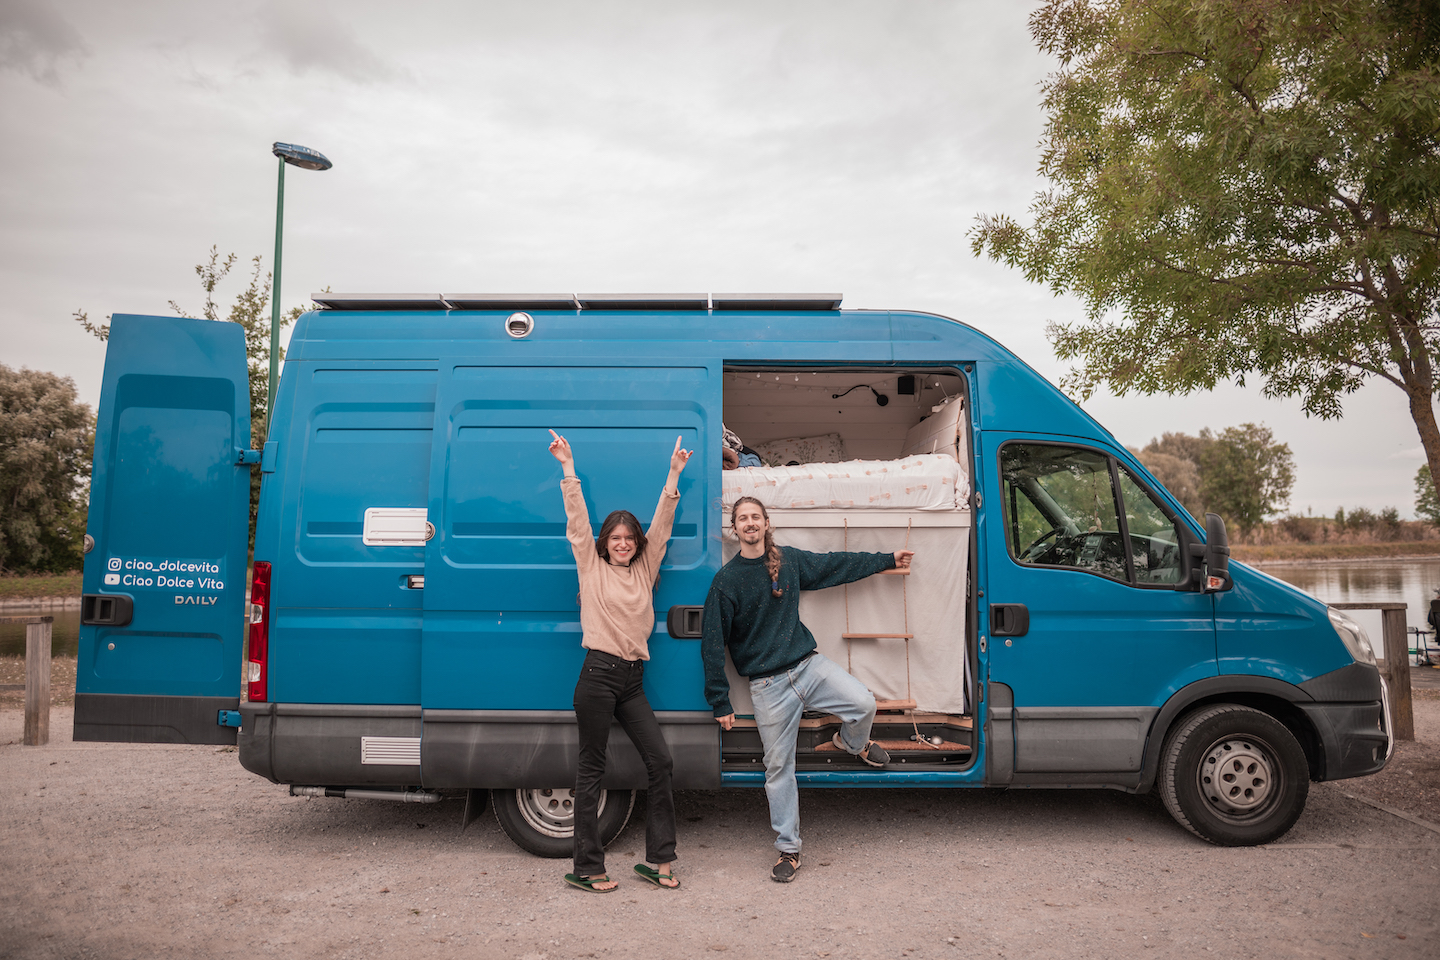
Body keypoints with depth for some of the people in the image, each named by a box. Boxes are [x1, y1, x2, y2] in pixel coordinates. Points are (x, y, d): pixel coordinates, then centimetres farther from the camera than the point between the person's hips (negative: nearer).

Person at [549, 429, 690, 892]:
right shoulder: (591, 567, 3)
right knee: (591, 770, 2)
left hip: (633, 680, 5)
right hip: (598, 675, -5)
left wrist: (674, 475, 7)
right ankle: (587, 868, 10)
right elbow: (577, 521, -3)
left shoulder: (644, 570, 13)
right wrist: (568, 468, -8)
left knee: (660, 761, 1)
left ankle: (658, 859, 12)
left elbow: (661, 525, 10)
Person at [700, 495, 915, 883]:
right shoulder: (726, 580, -5)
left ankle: (852, 743, 20)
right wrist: (720, 703, -1)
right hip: (768, 684, -2)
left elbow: (836, 564, 18)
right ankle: (788, 849, 19)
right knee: (779, 769, 1)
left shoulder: (790, 560, 4)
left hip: (809, 664, 3)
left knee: (864, 704, -18)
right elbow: (713, 644, -2)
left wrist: (888, 559, 23)